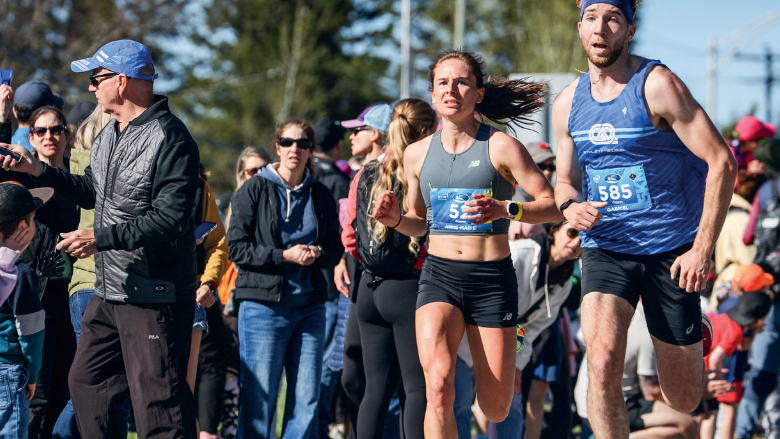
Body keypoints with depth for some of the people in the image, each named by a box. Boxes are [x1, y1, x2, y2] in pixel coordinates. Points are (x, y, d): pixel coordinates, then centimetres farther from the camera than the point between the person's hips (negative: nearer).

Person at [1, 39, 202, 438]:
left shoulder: (170, 140, -16)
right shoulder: (108, 136, 14)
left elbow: (170, 219, -24)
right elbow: (92, 192, 29)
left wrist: (101, 237, -25)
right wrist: (38, 171, 19)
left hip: (154, 297, -10)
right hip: (108, 293, 10)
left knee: (157, 406, -9)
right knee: (86, 383, 18)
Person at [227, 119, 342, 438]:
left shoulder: (320, 195, 12)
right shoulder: (254, 191, 1)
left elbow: (335, 250, 16)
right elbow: (237, 248, -5)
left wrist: (318, 254, -7)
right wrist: (285, 256, -14)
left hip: (309, 306, 4)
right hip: (263, 305, -4)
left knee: (307, 399, 2)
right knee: (259, 399, -4)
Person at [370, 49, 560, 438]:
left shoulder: (501, 147, -4)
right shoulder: (417, 154, 8)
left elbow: (553, 206, -6)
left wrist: (505, 210, -23)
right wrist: (394, 219, 0)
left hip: (492, 277, -2)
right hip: (439, 274, 2)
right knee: (438, 385, -25)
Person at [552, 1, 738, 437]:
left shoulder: (657, 85, -12)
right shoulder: (568, 103, 4)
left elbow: (722, 162, -13)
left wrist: (703, 250, -17)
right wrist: (570, 206, -7)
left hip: (671, 249, -3)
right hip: (605, 249, 3)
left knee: (684, 401, 7)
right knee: (603, 365, -24)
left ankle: (697, 335, 42)